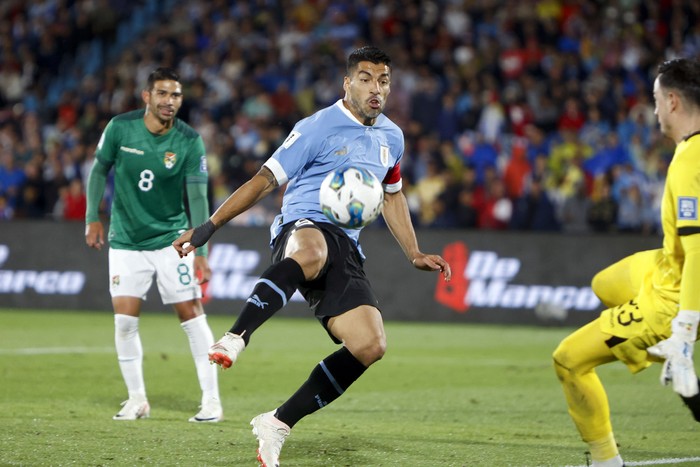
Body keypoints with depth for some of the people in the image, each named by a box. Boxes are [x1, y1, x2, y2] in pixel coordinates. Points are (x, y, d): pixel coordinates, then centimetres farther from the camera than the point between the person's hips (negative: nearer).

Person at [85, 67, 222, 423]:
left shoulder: (189, 142, -12)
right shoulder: (120, 128, -8)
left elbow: (198, 198, -14)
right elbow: (99, 169, 7)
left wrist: (200, 252, -22)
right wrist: (92, 217, 4)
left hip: (172, 238, -1)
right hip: (126, 241, 1)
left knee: (191, 314, -6)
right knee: (124, 320, -4)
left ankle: (211, 400, 0)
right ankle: (136, 399, 10)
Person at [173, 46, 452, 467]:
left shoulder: (392, 137, 17)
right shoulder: (319, 128, -3)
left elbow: (392, 196, 33)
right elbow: (266, 180, -4)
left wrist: (414, 254, 28)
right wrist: (209, 226, -9)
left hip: (345, 248, 6)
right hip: (303, 228, -6)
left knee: (371, 345, -16)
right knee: (311, 254, -46)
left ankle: (279, 423, -7)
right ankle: (235, 339, -53)